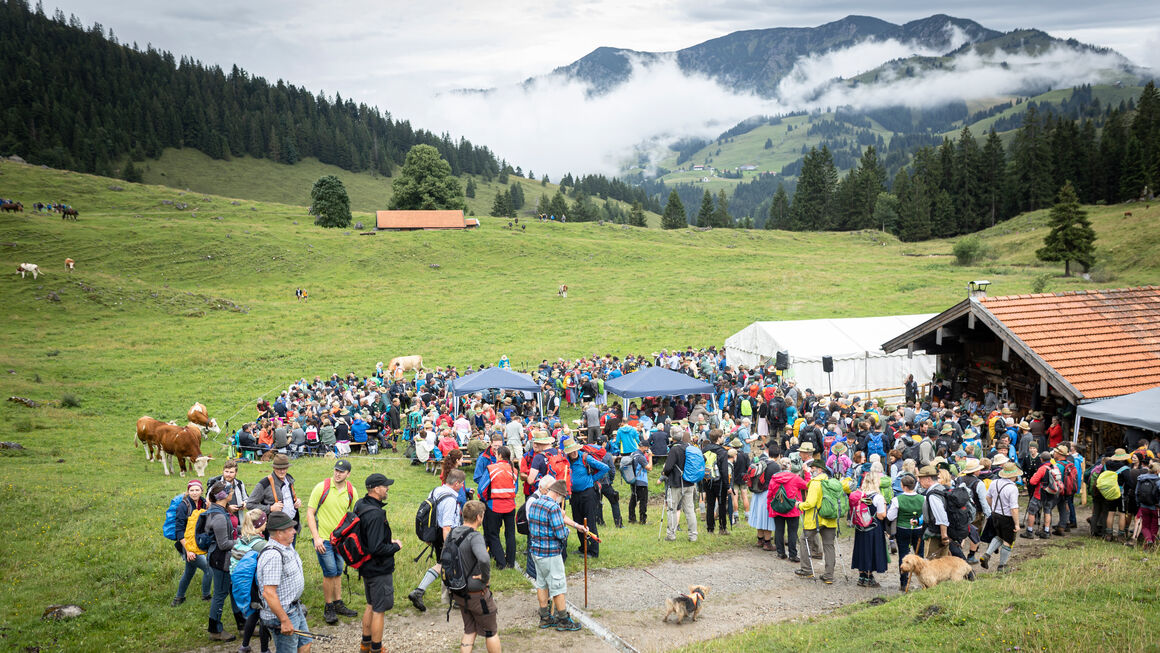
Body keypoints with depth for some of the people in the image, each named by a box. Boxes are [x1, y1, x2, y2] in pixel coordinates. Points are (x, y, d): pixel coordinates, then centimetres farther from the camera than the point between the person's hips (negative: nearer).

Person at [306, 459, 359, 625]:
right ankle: (329, 608, 6)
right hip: (323, 538, -5)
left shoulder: (351, 491, 0)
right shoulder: (322, 487, -12)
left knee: (338, 572, 14)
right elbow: (310, 513, -10)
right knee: (330, 572, -8)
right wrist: (316, 538, -16)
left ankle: (338, 604, 27)